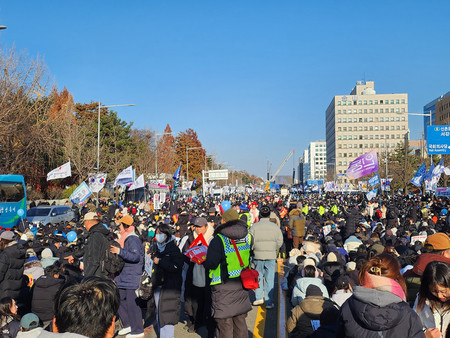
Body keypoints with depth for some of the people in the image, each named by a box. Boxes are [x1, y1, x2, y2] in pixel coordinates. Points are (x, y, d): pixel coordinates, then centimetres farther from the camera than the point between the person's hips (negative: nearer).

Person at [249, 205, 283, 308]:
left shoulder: (254, 226, -5)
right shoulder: (275, 226, -2)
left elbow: (250, 242, -4)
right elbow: (280, 242, 0)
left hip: (258, 255, 0)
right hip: (271, 256, 0)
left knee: (258, 276, 16)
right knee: (270, 278, 5)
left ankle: (259, 297, 13)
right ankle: (269, 302, 8)